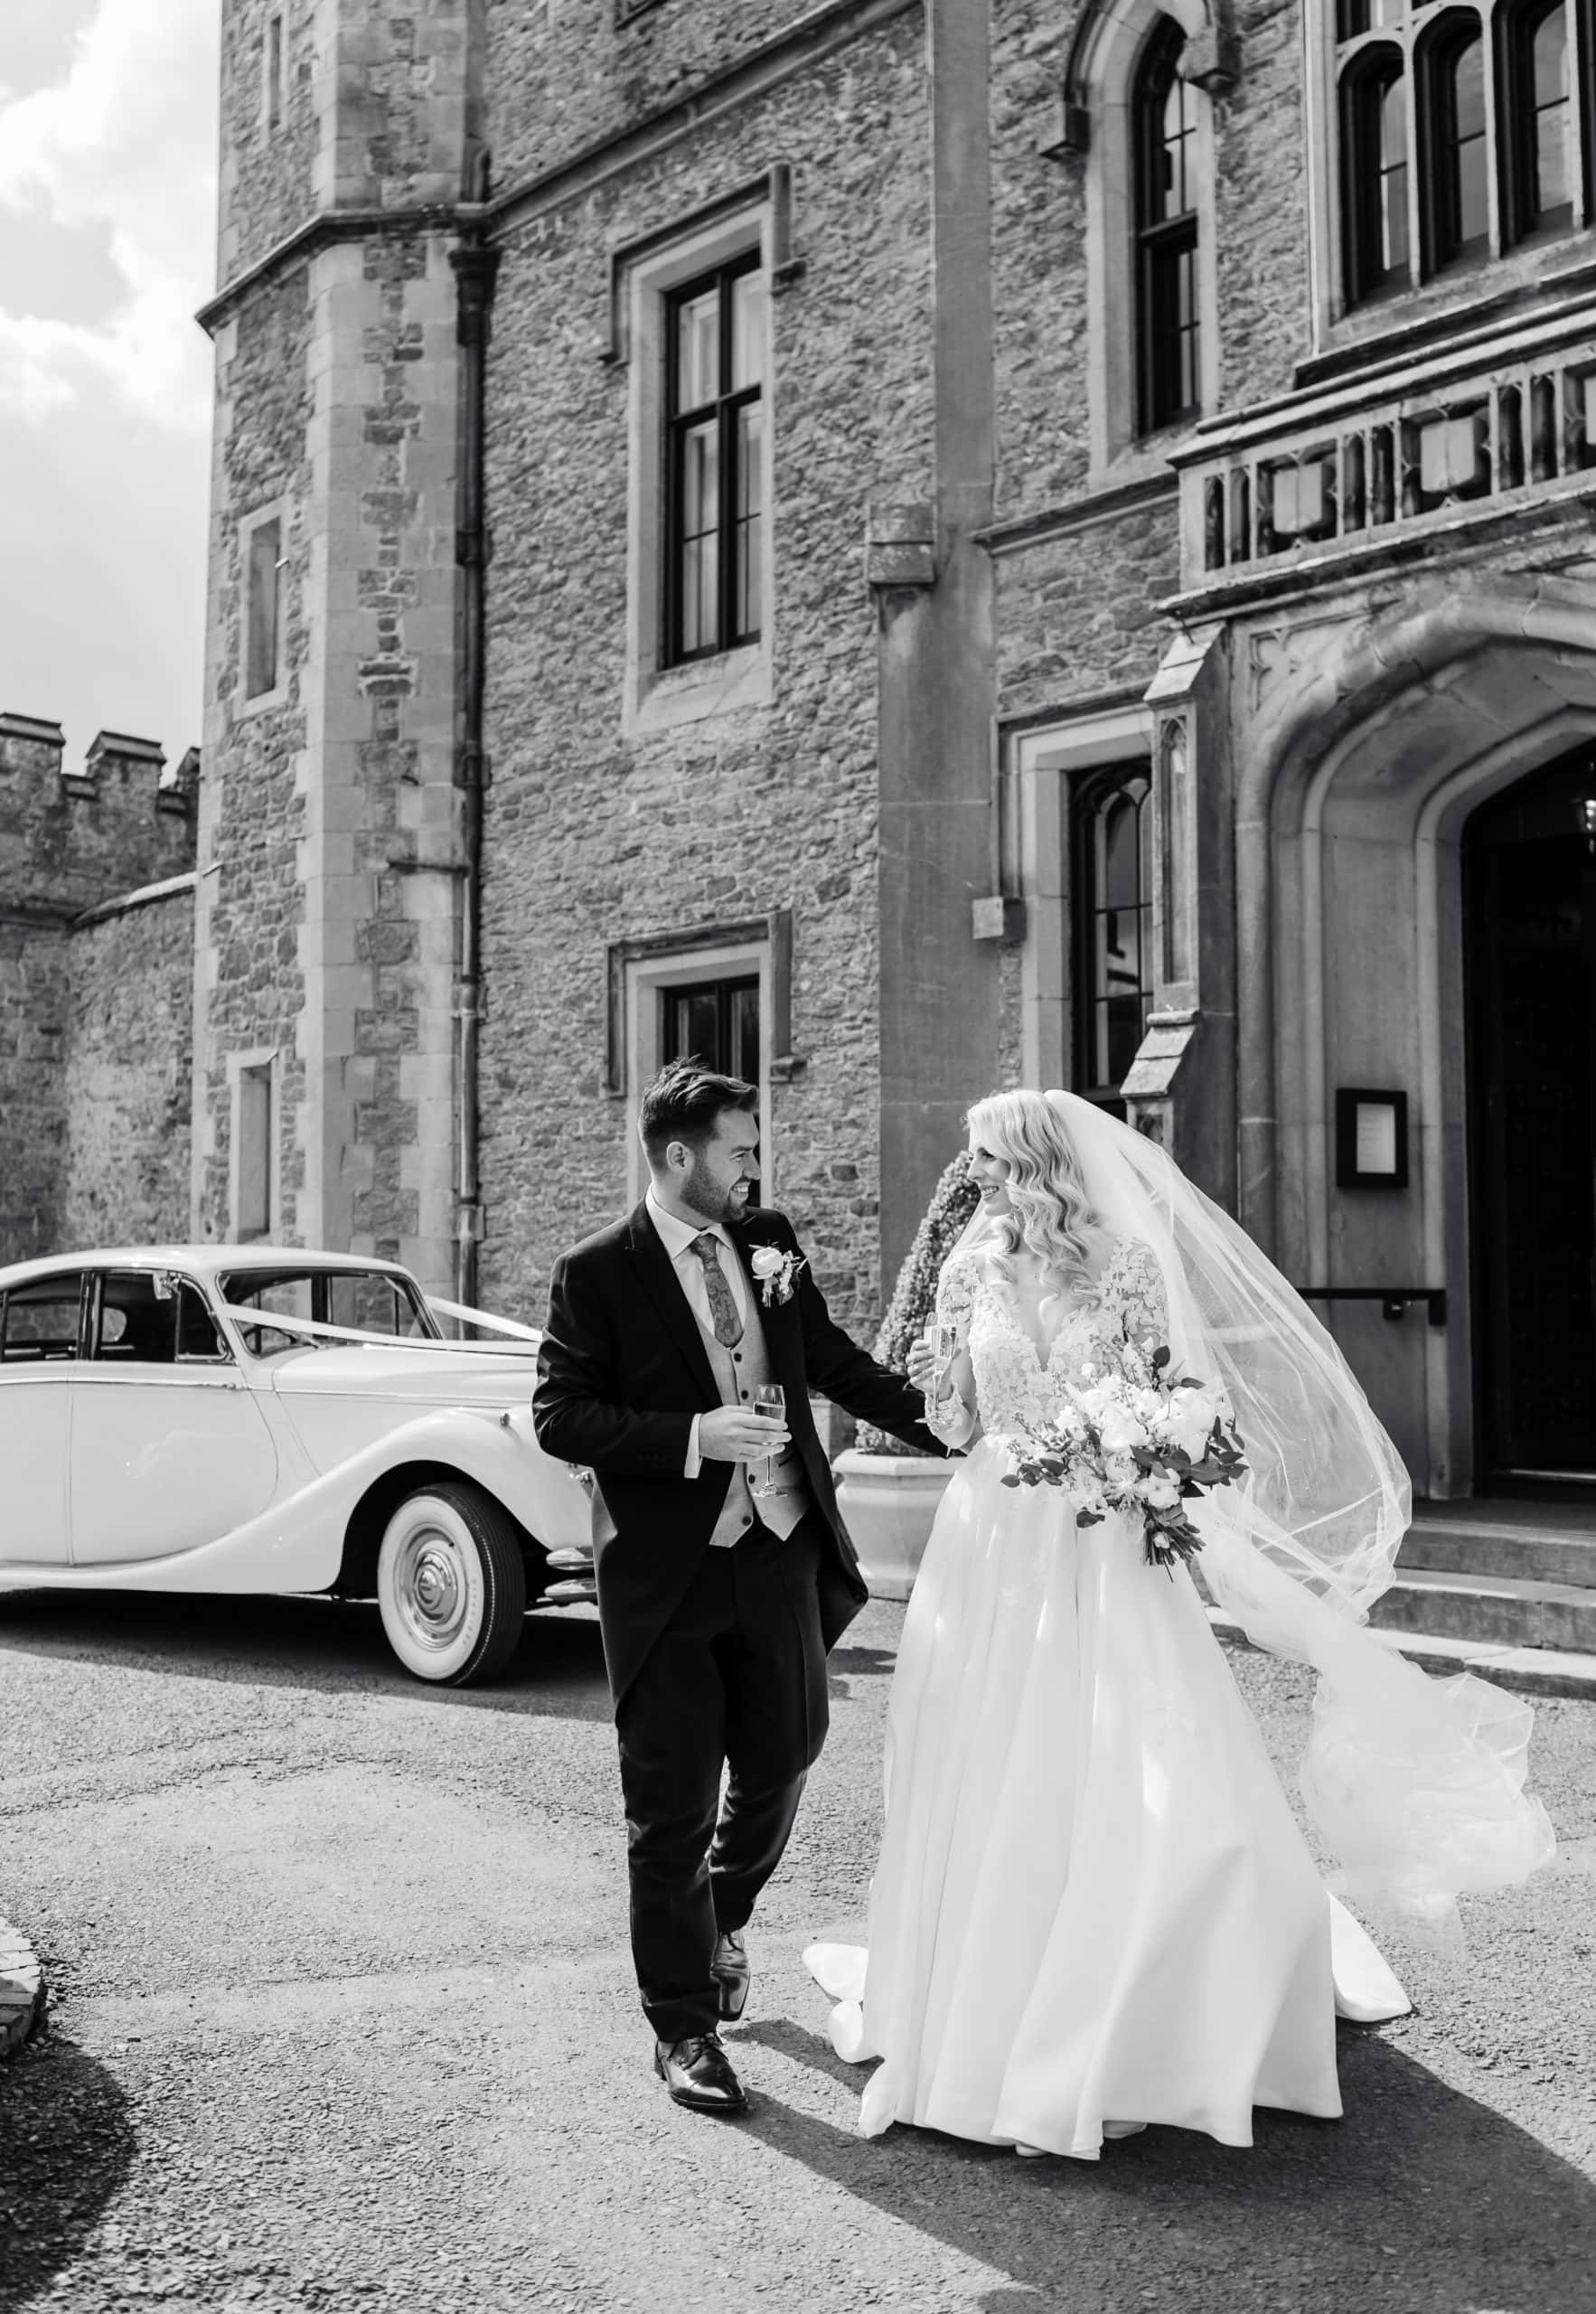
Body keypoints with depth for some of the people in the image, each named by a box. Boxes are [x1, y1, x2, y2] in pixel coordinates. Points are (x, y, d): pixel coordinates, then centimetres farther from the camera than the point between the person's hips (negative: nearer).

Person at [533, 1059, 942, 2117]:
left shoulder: (770, 1239, 6)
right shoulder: (597, 1272, -9)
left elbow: (834, 1359, 14)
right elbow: (560, 1415, -11)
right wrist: (693, 1436, -21)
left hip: (781, 1554, 5)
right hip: (669, 1574, -5)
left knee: (780, 1763, 18)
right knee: (672, 1807, 4)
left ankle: (723, 1920, 48)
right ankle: (684, 2028, 20)